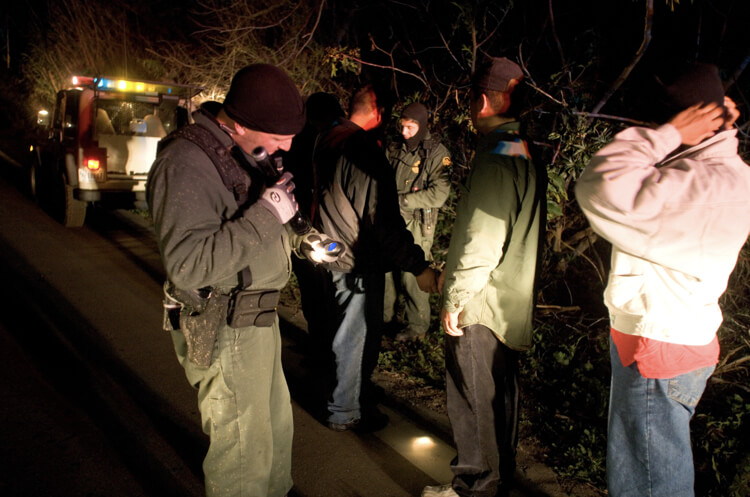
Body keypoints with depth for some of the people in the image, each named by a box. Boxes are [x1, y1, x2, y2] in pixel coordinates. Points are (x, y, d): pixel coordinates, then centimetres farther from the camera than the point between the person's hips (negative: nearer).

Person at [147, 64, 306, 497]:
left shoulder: (237, 154, 9)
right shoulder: (185, 164, -22)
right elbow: (188, 263, -31)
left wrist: (298, 237, 9)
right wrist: (266, 216, -30)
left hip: (258, 317, 10)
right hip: (226, 334, -10)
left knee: (275, 424, 24)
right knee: (243, 448, 3)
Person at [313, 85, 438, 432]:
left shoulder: (328, 141, 4)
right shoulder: (364, 152, -25)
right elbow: (383, 220, -28)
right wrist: (418, 266, -25)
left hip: (332, 250, 10)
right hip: (358, 260, -10)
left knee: (348, 329, 24)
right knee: (357, 334, 6)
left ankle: (355, 393, 43)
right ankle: (346, 411, 21)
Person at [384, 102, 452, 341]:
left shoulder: (437, 153, -8)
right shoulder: (394, 149, 8)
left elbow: (438, 194, -16)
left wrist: (401, 200, -17)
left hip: (416, 225, -5)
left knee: (412, 276, -2)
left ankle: (417, 325, 16)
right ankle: (383, 315, 33)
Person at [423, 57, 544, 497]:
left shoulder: (495, 161, -21)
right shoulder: (525, 155, 9)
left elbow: (481, 242, -25)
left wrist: (455, 299, -15)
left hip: (480, 308, -10)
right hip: (511, 303, 10)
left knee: (473, 398, 5)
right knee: (501, 392, 21)